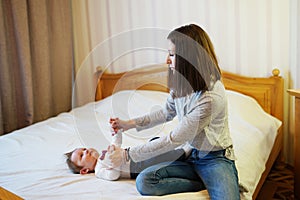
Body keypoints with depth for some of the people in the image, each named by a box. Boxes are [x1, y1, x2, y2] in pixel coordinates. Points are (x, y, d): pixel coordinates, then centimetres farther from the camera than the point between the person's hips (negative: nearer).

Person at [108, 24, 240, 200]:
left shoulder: (210, 97, -27)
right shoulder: (182, 83, -2)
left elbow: (174, 140, -22)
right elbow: (167, 113, 18)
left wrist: (127, 154, -15)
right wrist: (130, 124, 8)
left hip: (215, 158, -8)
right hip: (190, 154, 8)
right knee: (144, 182, -16)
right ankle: (210, 184, -8)